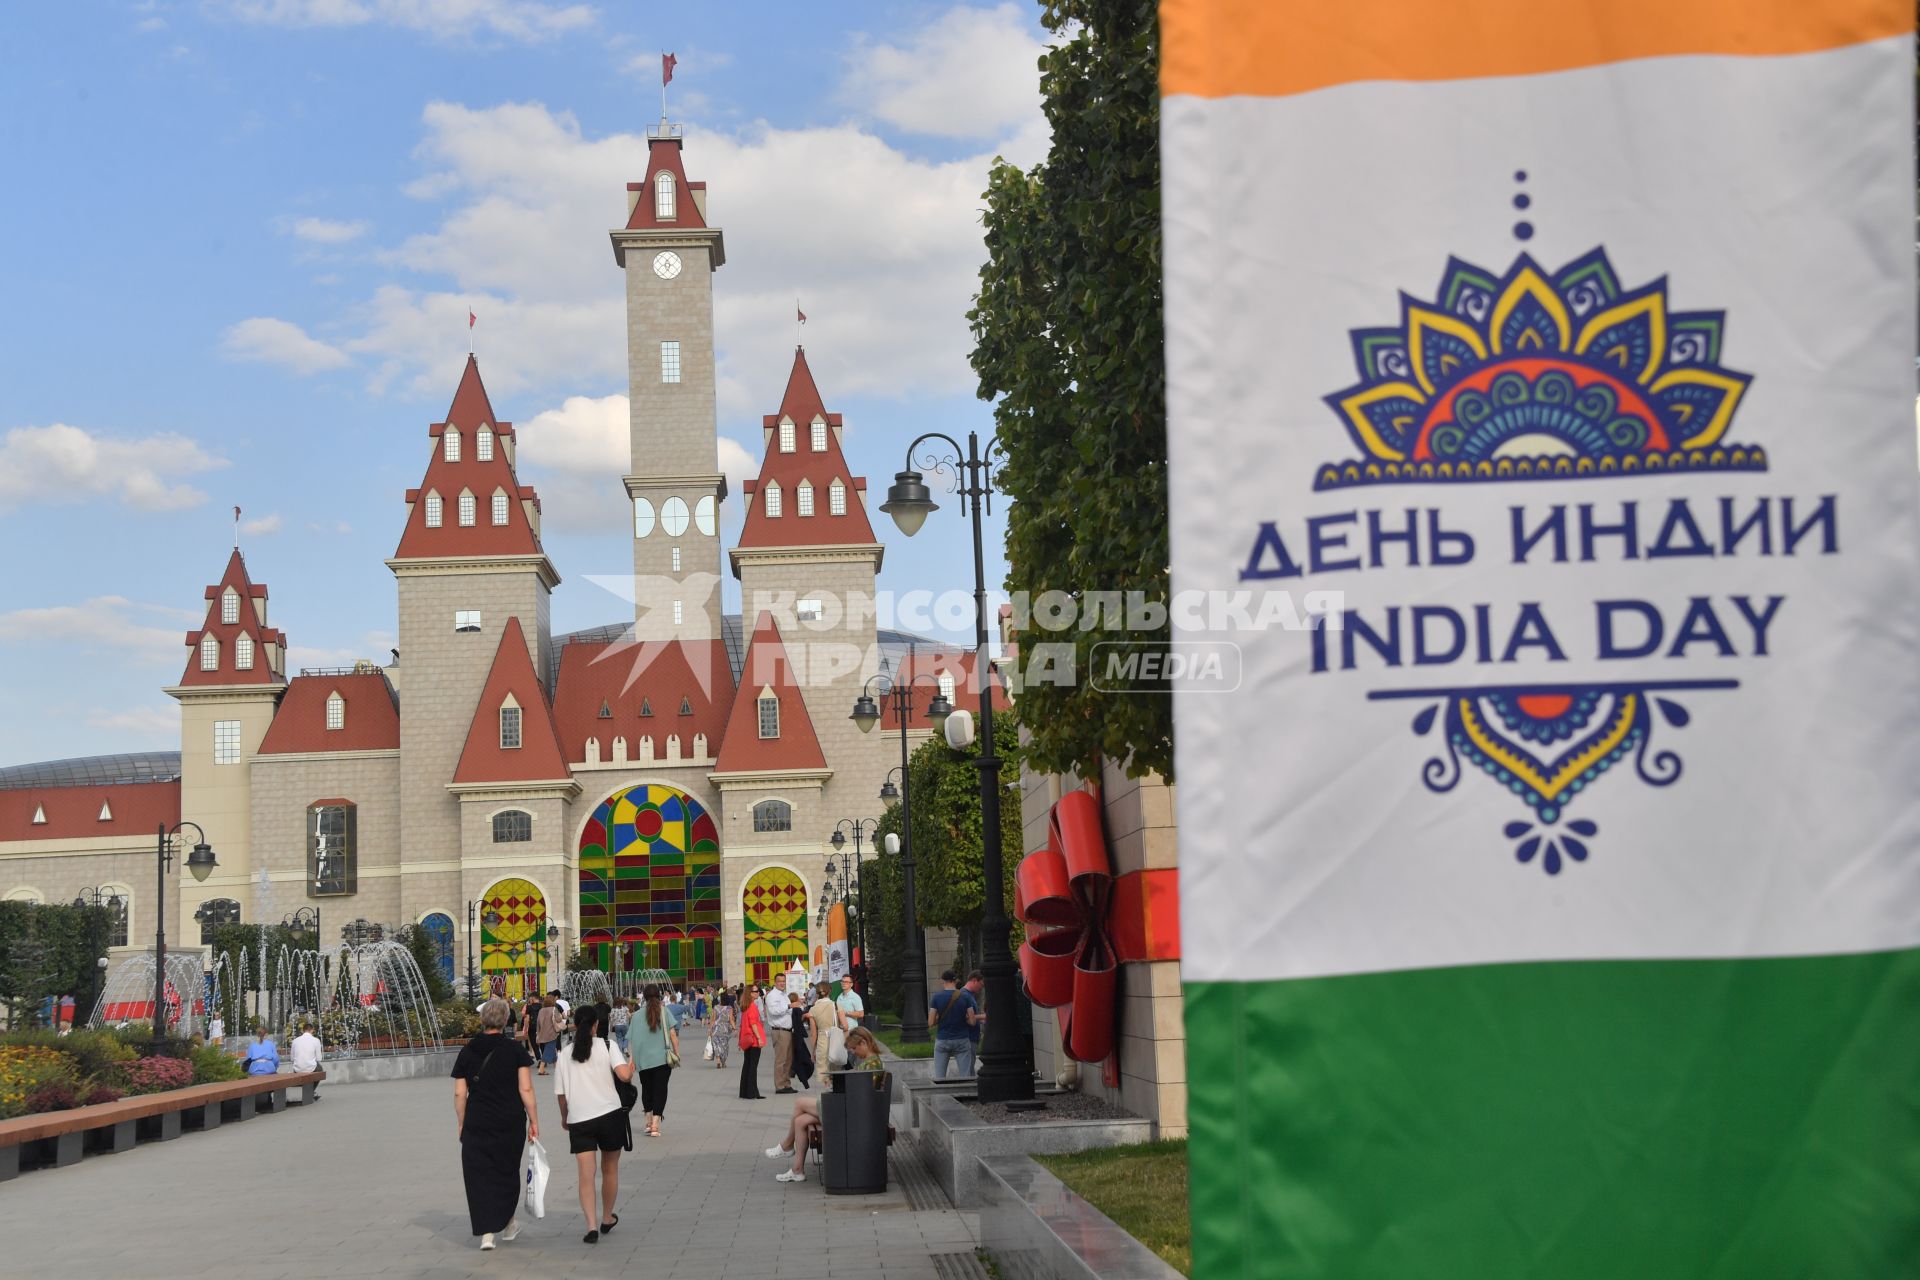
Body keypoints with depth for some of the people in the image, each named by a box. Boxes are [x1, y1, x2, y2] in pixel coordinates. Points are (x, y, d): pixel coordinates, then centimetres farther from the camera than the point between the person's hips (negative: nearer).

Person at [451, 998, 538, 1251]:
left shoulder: (467, 1051, 2)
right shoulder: (515, 1049, -4)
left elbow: (459, 1093, 3)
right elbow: (526, 1090, -8)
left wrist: (461, 1125, 13)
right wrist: (534, 1121, -1)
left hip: (477, 1123, 0)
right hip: (511, 1123, 0)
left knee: (479, 1174, 3)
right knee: (507, 1171, 17)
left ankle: (486, 1232, -7)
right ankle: (507, 1224, 29)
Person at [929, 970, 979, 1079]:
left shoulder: (937, 997, -4)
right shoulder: (965, 997, -3)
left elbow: (931, 1023, -6)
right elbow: (972, 1021, -4)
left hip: (942, 1040, 0)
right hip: (961, 1040, 0)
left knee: (939, 1078, 3)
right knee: (966, 1077, 2)